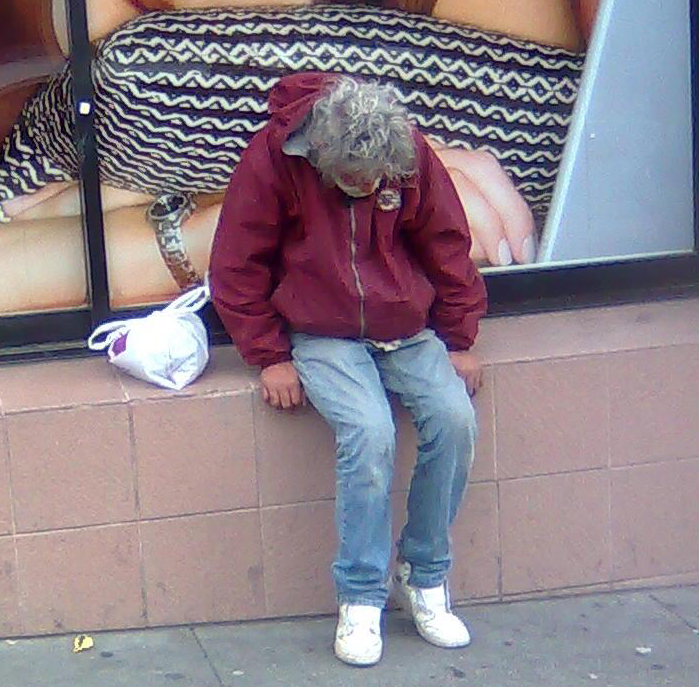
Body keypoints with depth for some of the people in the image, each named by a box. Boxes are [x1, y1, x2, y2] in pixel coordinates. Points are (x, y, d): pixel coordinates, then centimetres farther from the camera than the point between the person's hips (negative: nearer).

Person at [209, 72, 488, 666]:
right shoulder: (272, 158, -14)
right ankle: (361, 598, -15)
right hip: (323, 337, -3)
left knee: (455, 418, -21)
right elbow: (237, 269, -5)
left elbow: (447, 246, 6)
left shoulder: (410, 151, -7)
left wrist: (459, 341, 5)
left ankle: (425, 575, -3)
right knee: (370, 431, -28)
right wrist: (269, 356, -7)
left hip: (407, 331, 3)